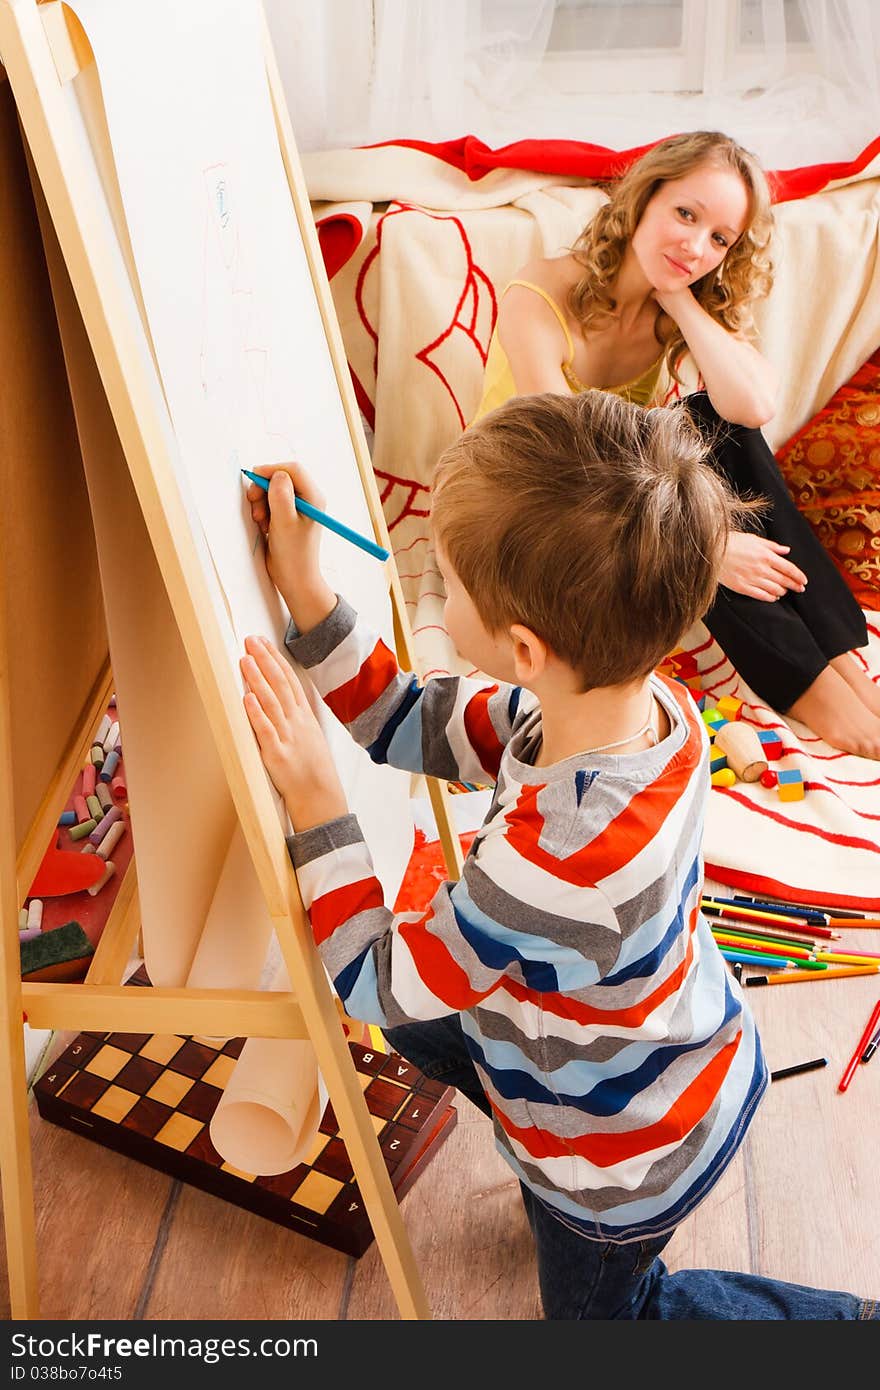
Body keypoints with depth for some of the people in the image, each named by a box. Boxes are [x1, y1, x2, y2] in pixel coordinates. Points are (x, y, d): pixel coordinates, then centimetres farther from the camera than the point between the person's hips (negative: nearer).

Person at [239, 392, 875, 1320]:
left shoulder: (551, 865, -46)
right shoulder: (653, 707, -23)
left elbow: (376, 983, -26)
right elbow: (420, 726, -9)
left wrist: (313, 799, -27)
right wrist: (305, 591, -14)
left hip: (627, 1160, -6)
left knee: (598, 1308, 26)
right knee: (421, 1027, 20)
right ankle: (543, 1173, 35)